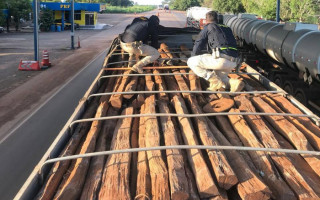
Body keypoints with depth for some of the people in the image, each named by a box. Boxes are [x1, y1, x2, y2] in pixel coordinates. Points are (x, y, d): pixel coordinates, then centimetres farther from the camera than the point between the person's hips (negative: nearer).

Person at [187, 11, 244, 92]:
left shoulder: (208, 27, 11)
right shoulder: (227, 29, 29)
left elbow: (198, 45, 10)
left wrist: (193, 57, 29)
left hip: (221, 59, -7)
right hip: (233, 62, 7)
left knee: (191, 62, 3)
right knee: (218, 76, 31)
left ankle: (214, 81, -5)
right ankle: (233, 82, 0)